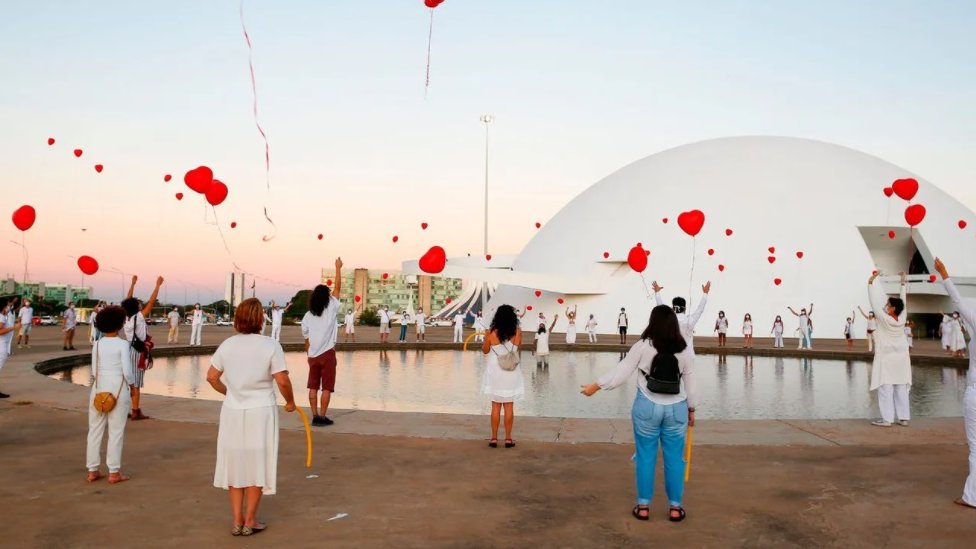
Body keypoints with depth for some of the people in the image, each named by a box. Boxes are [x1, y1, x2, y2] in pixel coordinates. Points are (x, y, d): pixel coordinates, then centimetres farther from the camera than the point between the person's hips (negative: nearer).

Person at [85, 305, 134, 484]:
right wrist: (132, 384, 3)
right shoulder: (123, 344, -11)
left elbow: (94, 370, 3)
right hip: (118, 388, -4)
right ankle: (114, 472, 5)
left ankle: (93, 471, 16)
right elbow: (127, 370, -14)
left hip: (99, 388, 4)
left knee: (95, 429, 11)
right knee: (116, 431, 2)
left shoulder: (97, 344, 2)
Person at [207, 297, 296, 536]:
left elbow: (211, 377, 4)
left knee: (235, 463, 16)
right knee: (257, 465, 10)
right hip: (260, 412, -3)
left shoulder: (227, 345, -1)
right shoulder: (271, 345, -13)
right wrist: (290, 402, 3)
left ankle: (237, 521, 22)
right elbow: (283, 381, -15)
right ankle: (249, 521, 19)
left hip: (232, 411, 4)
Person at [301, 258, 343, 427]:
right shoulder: (331, 309, -6)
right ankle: (322, 417, -1)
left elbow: (306, 340, 9)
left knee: (313, 387, 8)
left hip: (313, 355, 4)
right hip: (327, 354, -4)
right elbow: (338, 288, -1)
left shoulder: (307, 316, 4)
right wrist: (338, 268, 7)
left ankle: (315, 416, 8)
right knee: (327, 387, 1)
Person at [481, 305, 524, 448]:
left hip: (495, 373, -1)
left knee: (496, 406, 8)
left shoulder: (492, 332, -10)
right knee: (509, 406, 8)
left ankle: (494, 438, 11)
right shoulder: (517, 332, -7)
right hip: (511, 373, 1)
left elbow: (485, 351, 2)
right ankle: (508, 438, 11)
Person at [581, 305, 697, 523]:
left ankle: (643, 506, 16)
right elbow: (690, 384, 3)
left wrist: (596, 386, 2)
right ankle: (675, 507, 17)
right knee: (674, 458, 10)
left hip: (647, 407, -1)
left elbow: (622, 372, -8)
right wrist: (691, 409, 17)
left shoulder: (643, 346, -10)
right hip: (676, 409, 2)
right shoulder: (685, 351, -3)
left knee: (645, 456, 9)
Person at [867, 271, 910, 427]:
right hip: (900, 358, 6)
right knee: (901, 389, 8)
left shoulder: (884, 320, -18)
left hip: (886, 359, -6)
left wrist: (870, 283, -9)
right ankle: (904, 418, 11)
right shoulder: (902, 319, -5)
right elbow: (902, 302, 7)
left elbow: (875, 302, -14)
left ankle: (887, 419, -6)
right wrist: (903, 284, 16)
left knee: (885, 389, -4)